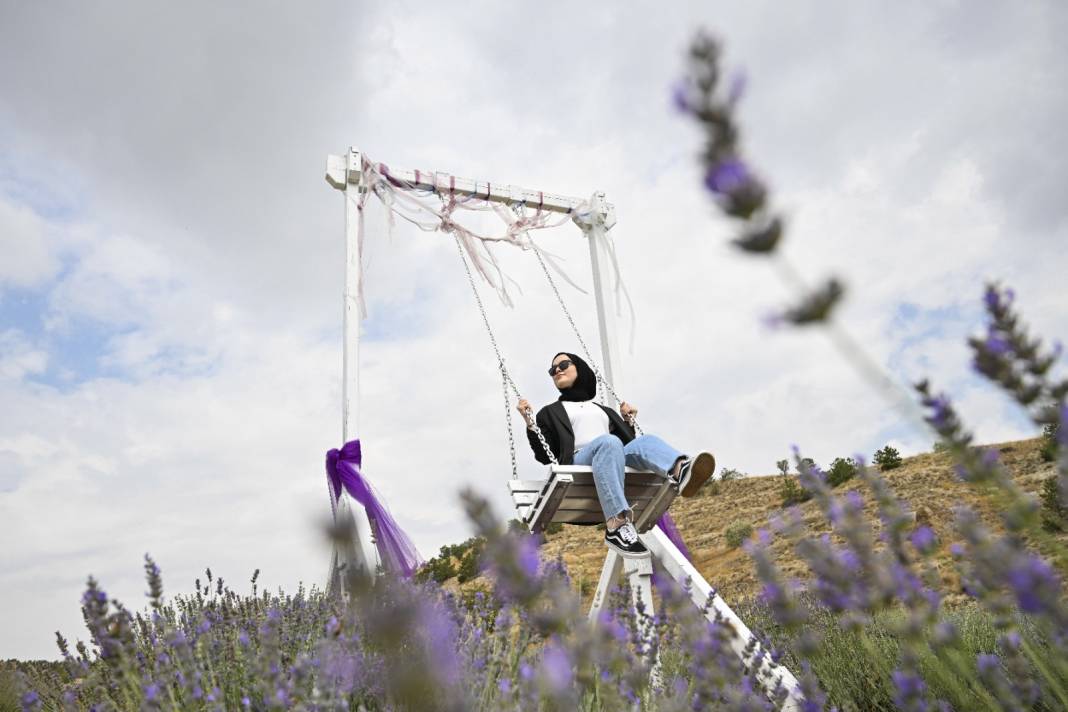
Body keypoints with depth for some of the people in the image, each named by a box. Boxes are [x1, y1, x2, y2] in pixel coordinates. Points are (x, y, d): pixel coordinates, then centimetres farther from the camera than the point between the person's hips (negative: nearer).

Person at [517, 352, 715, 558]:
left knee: (646, 441, -27)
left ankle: (681, 471, -62)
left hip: (618, 459, 4)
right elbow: (544, 456, 10)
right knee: (609, 442, -36)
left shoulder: (603, 410, 36)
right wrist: (530, 424, 0)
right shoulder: (550, 413, 25)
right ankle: (616, 524, -52)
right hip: (579, 462, -4)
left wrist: (628, 420, 23)